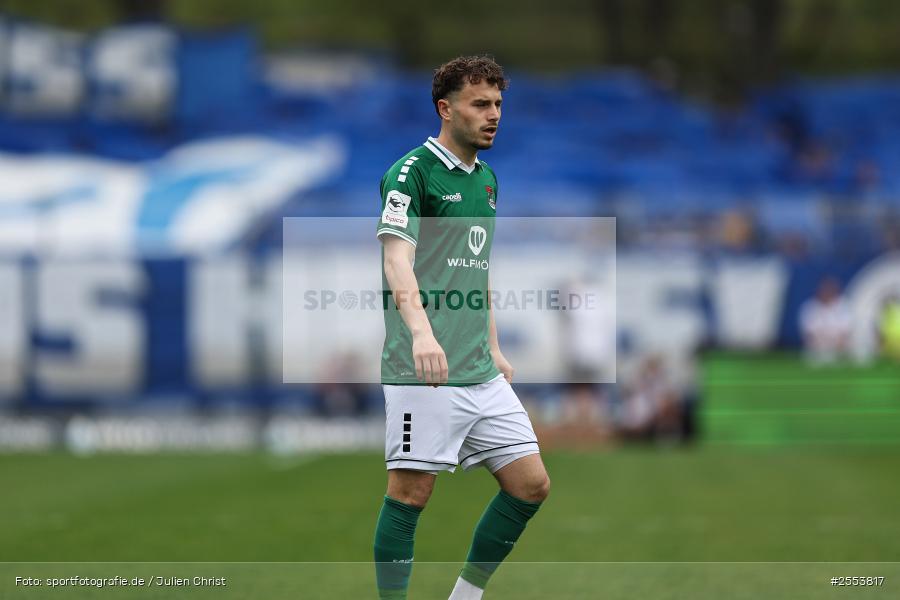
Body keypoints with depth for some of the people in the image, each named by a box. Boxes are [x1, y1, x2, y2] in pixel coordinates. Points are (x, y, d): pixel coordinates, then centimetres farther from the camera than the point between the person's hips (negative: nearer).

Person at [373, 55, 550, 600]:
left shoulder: (487, 178, 17)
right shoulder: (413, 172, -9)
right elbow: (397, 259, -23)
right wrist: (421, 331, -38)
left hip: (480, 373, 8)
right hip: (423, 372, -8)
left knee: (531, 484, 4)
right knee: (410, 494, -6)